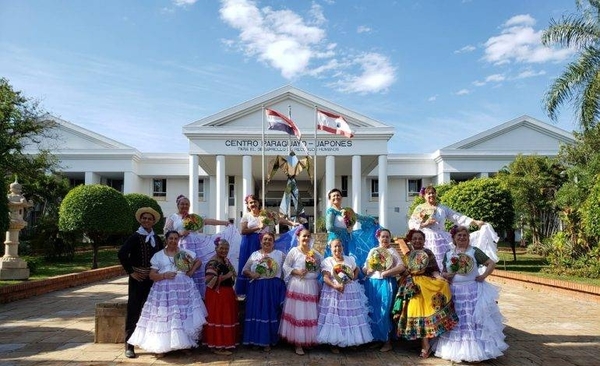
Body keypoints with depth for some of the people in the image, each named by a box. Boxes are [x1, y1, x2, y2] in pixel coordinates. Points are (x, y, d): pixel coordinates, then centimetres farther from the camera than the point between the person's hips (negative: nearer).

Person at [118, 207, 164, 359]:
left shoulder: (156, 238, 7)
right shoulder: (135, 237, -7)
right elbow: (122, 254, -16)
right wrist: (131, 272, -14)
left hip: (153, 279, 4)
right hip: (137, 279, -4)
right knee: (133, 311, -2)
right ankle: (129, 346, 5)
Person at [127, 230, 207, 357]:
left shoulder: (185, 253, 9)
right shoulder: (158, 255, 6)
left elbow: (198, 261, 20)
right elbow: (152, 275, 2)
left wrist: (191, 271, 4)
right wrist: (164, 275, -14)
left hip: (183, 288, 1)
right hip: (164, 289, -1)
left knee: (184, 316, -3)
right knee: (164, 316, -6)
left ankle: (185, 344, 8)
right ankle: (161, 347, 0)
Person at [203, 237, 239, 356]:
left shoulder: (226, 261, 13)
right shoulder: (212, 262, -15)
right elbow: (209, 280, -25)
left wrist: (231, 275, 8)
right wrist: (225, 276, -23)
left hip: (227, 293, 9)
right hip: (216, 295, -9)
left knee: (227, 319, 13)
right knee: (218, 319, -4)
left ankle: (225, 343, 23)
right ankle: (217, 346, 4)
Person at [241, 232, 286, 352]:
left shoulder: (280, 254, 5)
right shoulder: (254, 254, 10)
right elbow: (245, 270, 10)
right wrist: (251, 274, -8)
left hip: (273, 289, -2)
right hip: (256, 288, 2)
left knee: (270, 313, -1)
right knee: (256, 312, 2)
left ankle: (268, 342, 10)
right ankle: (256, 340, 13)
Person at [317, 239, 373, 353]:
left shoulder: (350, 259, 10)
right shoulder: (327, 261, -3)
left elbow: (356, 270, 24)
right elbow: (325, 278, -12)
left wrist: (354, 279, 4)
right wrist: (335, 286, -26)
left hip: (351, 292, 4)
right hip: (333, 292, -4)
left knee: (351, 316, 6)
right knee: (334, 316, -4)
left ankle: (351, 341, 20)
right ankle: (334, 344, 7)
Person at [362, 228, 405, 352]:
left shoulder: (392, 251, 1)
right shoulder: (373, 251, 13)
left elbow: (401, 267, -11)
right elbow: (364, 268, 15)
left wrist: (386, 273, -15)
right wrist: (366, 269, -8)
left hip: (386, 284, -4)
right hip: (372, 284, 4)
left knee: (384, 313, -4)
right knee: (372, 312, 5)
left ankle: (387, 341, 7)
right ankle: (375, 339, 17)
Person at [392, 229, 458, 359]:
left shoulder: (428, 253, 2)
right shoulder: (407, 255, 14)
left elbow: (434, 270, -6)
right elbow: (403, 272, 15)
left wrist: (439, 278, -24)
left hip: (426, 286, -3)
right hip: (411, 287, 4)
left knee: (423, 311, -6)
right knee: (416, 311, 0)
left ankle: (425, 344, 1)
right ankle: (426, 344, 8)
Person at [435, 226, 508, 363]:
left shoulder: (474, 251, -2)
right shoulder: (448, 254, 8)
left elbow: (492, 263, -3)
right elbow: (443, 272, 15)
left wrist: (483, 276, -13)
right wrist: (445, 275, -7)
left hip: (473, 291, -3)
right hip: (454, 292, 3)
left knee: (473, 319, -4)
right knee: (456, 321, 8)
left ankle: (476, 350, 3)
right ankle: (456, 349, 19)